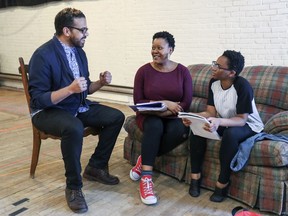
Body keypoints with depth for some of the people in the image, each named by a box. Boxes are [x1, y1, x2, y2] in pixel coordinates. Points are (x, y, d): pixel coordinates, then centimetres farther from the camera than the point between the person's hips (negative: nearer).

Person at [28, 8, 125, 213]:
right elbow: (38, 99, -23)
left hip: (78, 107, 8)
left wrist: (100, 82, -7)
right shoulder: (43, 55, -20)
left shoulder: (79, 52, 4)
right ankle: (73, 186, -18)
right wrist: (70, 89, -33)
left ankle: (96, 166, 9)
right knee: (74, 128, -38)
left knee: (116, 117, -5)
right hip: (48, 111, -8)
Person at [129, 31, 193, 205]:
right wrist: (164, 103, -17)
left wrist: (165, 112, -20)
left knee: (180, 131, -33)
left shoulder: (183, 71, 0)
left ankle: (144, 159, -13)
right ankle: (146, 179, -34)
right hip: (149, 115, -1)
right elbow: (138, 102, -6)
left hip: (173, 116, 1)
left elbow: (187, 103, -5)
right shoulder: (144, 71, -2)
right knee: (154, 126, -36)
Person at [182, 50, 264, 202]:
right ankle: (195, 175, -8)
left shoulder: (242, 86, -27)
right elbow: (210, 112, -7)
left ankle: (223, 182, -21)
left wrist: (219, 122, -45)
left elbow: (242, 119, -28)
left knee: (230, 134, -38)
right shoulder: (214, 82, -8)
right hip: (223, 122, 6)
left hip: (248, 125, -6)